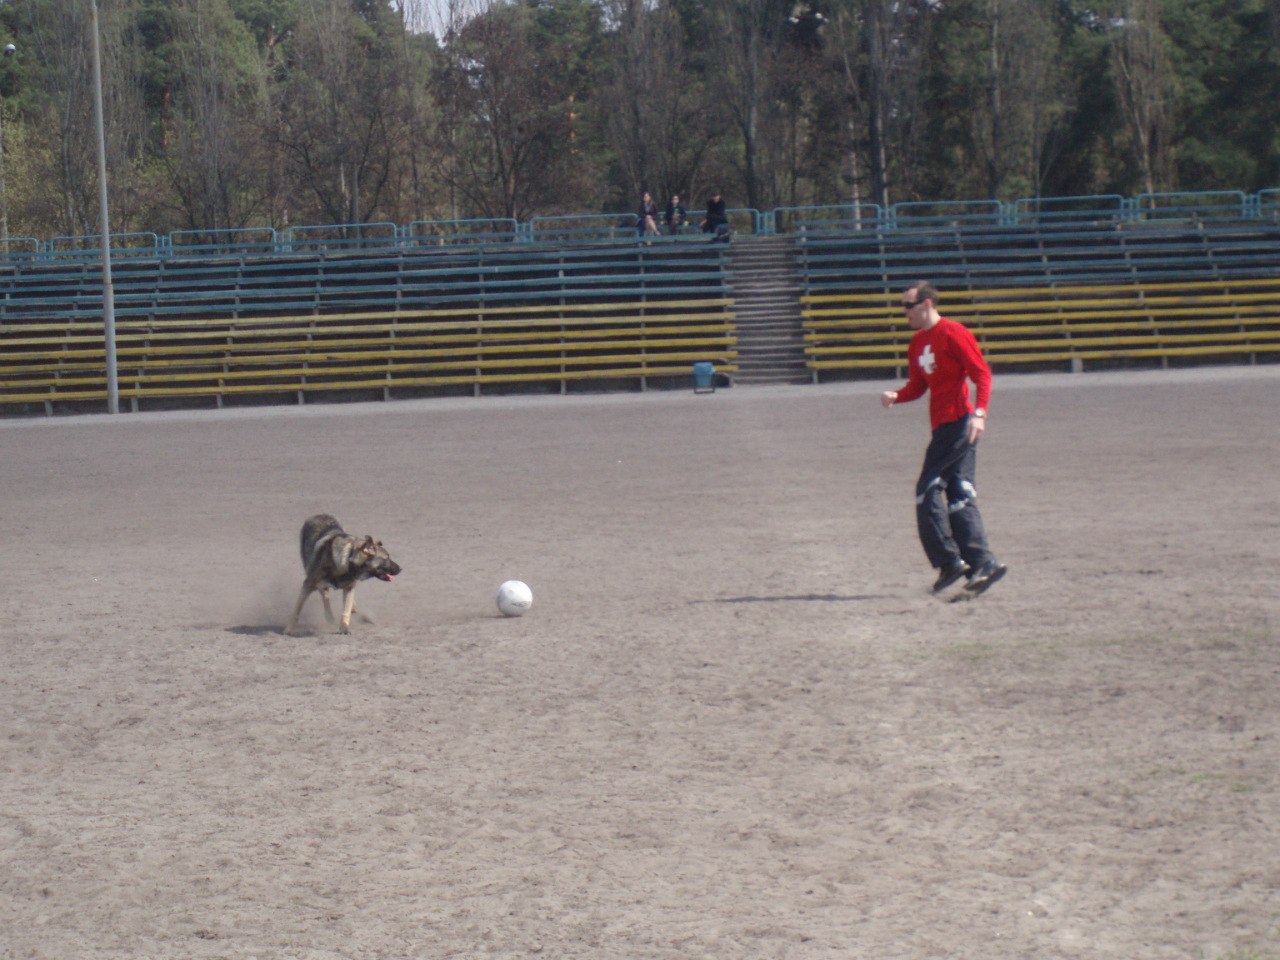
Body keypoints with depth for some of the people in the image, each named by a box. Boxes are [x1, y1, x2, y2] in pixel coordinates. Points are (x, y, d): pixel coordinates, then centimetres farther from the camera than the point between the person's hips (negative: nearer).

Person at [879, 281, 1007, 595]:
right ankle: (982, 563, 4)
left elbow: (982, 374, -13)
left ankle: (949, 561, -6)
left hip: (959, 422, -9)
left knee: (928, 490, -9)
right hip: (943, 425, 9)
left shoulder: (953, 333, -10)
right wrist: (895, 397, 0)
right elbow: (918, 386, 21)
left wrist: (979, 413, -24)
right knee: (959, 495, 5)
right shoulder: (917, 342, 16)